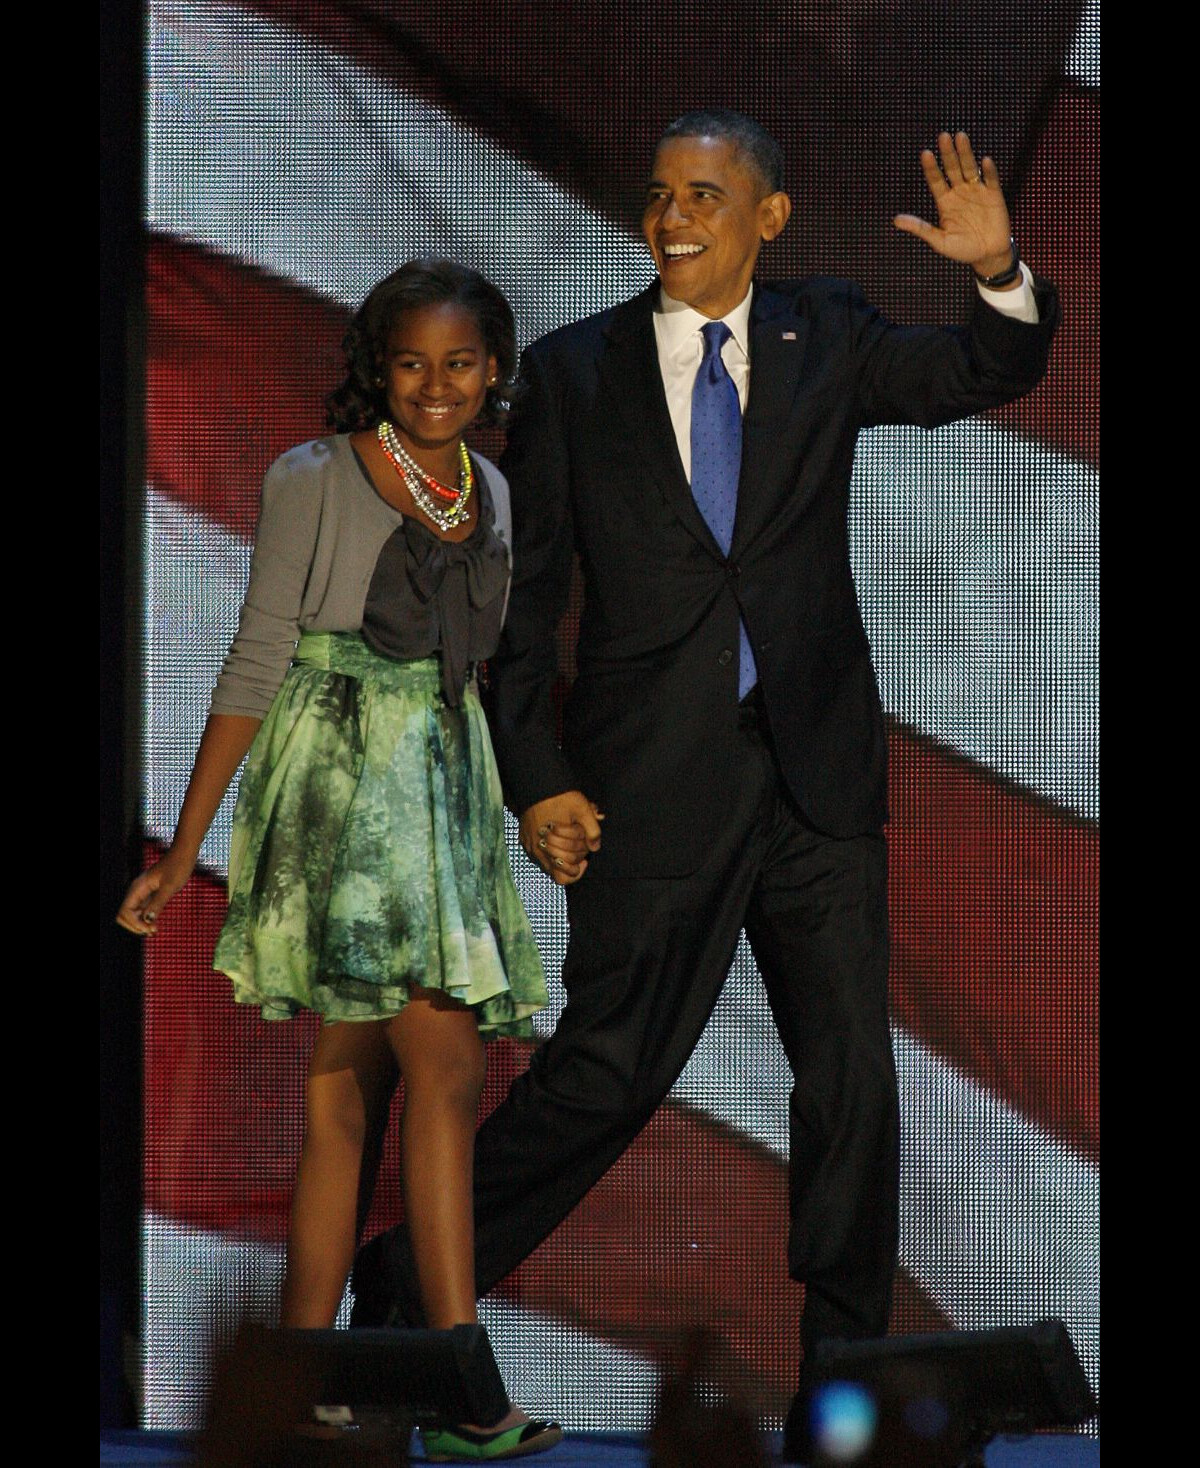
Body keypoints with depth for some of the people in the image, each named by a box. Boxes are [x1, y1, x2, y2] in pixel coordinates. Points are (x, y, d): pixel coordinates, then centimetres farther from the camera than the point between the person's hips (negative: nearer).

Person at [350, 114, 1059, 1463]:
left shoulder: (824, 337, 7)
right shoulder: (575, 370, 1)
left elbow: (986, 375, 5)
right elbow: (522, 586, 2)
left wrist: (1000, 273, -17)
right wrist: (534, 778, -4)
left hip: (815, 776, 3)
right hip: (652, 782, -3)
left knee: (852, 1076, 3)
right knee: (608, 1069, -2)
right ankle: (407, 1283, 16)